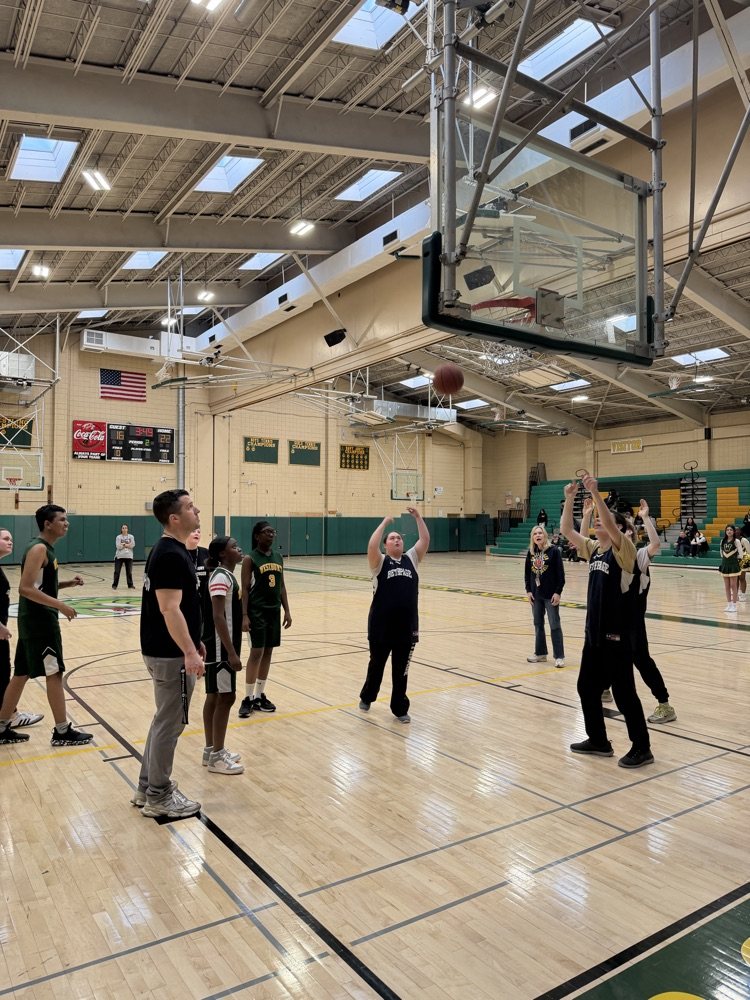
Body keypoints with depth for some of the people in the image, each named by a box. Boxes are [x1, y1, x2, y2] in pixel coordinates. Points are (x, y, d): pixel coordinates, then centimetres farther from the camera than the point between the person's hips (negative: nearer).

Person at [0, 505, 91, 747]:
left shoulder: (45, 548, 14)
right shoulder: (39, 549, -17)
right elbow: (26, 588, -24)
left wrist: (68, 583, 7)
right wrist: (61, 606, -25)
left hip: (34, 621, 10)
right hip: (39, 622, -10)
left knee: (21, 674, 15)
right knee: (54, 674, -3)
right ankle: (62, 732, 5)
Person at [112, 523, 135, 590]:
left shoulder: (131, 536, 4)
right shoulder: (118, 537, 0)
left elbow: (132, 545, -9)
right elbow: (118, 546, -12)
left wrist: (123, 544, -11)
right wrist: (127, 545, -11)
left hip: (128, 556, 1)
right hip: (119, 556, -1)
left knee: (129, 571, 6)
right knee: (117, 571, 0)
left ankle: (130, 585, 16)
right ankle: (114, 585, 9)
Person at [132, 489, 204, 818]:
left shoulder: (169, 551, 11)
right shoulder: (171, 556, -21)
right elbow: (169, 609, -26)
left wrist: (193, 642, 21)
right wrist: (189, 652, -26)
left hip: (166, 650, 10)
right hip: (171, 654, -10)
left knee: (164, 720, 19)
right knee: (170, 724, 2)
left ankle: (147, 787, 31)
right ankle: (159, 798, 16)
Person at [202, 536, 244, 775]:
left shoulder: (227, 575, 11)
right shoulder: (221, 577, -19)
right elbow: (218, 617, -24)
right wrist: (231, 652, -25)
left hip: (223, 646, 10)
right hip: (220, 648, -10)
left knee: (214, 696, 15)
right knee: (225, 698, -3)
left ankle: (211, 750, 25)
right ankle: (216, 757, 7)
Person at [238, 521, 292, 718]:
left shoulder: (278, 557, 8)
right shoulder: (250, 559, -9)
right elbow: (245, 589, -11)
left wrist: (287, 611, 9)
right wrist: (245, 615, -17)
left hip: (274, 611, 6)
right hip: (257, 612, -6)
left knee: (268, 652, 10)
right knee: (257, 652, -5)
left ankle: (259, 696, 22)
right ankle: (248, 699, 7)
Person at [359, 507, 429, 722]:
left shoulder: (411, 559, 7)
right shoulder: (380, 562, -3)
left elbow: (425, 540, -2)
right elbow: (371, 545, -22)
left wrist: (418, 517, -8)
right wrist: (384, 523, -16)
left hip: (407, 626, 2)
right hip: (381, 625, -2)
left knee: (401, 670, 11)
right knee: (376, 665, 17)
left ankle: (399, 708, 24)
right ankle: (367, 697, 40)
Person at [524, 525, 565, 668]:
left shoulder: (554, 551, -9)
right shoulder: (531, 553, 5)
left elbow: (560, 573, -10)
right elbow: (527, 573, 9)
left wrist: (558, 592, -14)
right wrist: (528, 590, 2)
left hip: (551, 594, -5)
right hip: (536, 594, 5)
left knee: (555, 625, 0)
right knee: (538, 624, 13)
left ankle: (559, 656, 5)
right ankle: (540, 653, 24)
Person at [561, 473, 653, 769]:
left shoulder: (623, 549, -11)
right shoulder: (593, 549, 9)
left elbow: (610, 525, -29)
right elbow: (567, 531, 2)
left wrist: (595, 493, -33)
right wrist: (569, 499, -7)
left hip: (616, 633, -8)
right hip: (594, 631, 8)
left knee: (623, 691, 2)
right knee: (587, 687, 14)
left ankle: (642, 748, 17)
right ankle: (598, 740, 29)